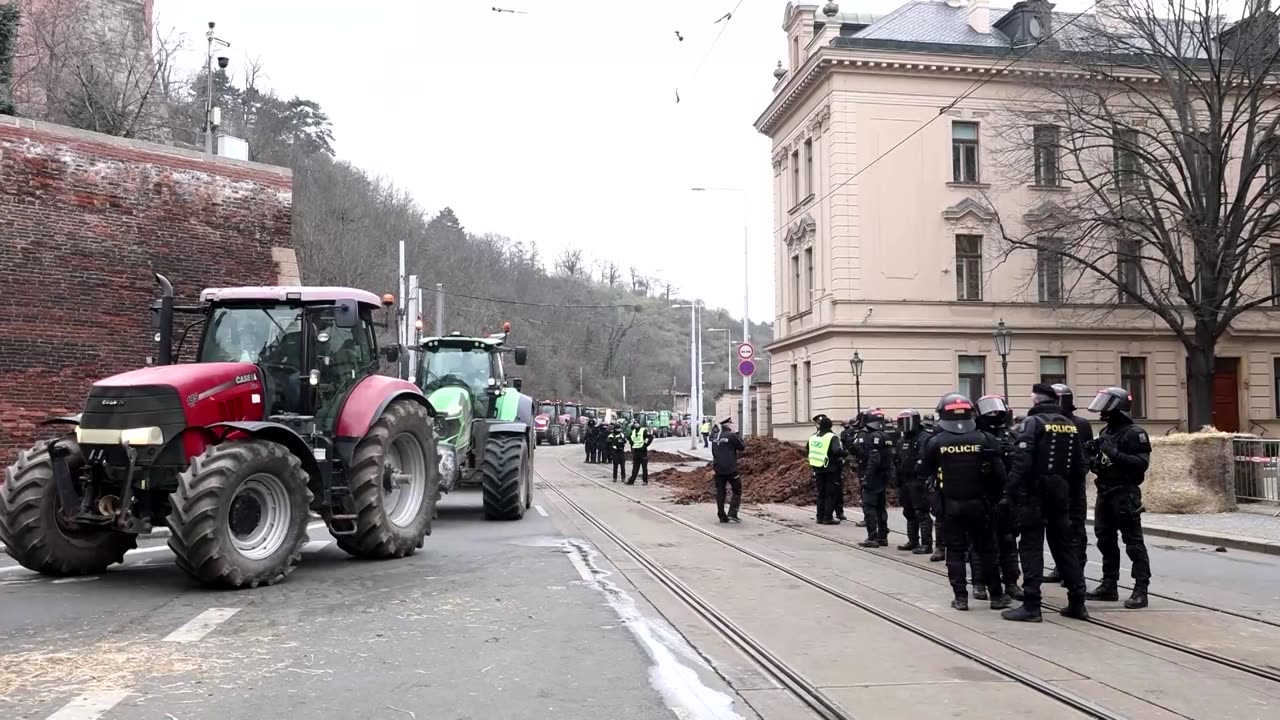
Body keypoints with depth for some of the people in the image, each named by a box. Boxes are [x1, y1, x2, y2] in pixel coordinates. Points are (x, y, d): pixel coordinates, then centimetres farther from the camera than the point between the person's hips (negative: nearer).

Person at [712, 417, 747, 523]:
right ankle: (732, 514, -4)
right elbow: (742, 447, -2)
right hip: (731, 469, -6)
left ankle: (722, 517, 9)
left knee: (720, 493, 9)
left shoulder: (716, 438, 11)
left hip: (718, 469, 6)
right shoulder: (732, 436, -10)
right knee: (737, 492, 6)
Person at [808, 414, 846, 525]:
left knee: (821, 494, 15)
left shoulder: (812, 437, 6)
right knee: (831, 494, 2)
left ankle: (820, 517, 16)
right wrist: (844, 453, -8)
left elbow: (809, 451, 16)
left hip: (818, 469, 5)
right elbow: (837, 451, -27)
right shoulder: (832, 437, -14)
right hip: (831, 470, -5)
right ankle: (827, 518, -1)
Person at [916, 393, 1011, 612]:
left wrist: (920, 462, 21)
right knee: (986, 550, 11)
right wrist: (993, 497, 7)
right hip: (978, 503, 1)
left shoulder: (936, 442, -8)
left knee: (955, 551, 7)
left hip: (951, 505, -1)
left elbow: (922, 472, 1)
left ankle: (961, 597, 6)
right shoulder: (983, 439, -6)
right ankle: (997, 596, 16)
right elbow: (999, 473, -6)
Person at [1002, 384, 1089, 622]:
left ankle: (1031, 605, -5)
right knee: (1066, 545, 13)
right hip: (1060, 493, 7)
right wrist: (1073, 493, 18)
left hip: (1034, 493, -6)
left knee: (1031, 547, -3)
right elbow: (1079, 465, 12)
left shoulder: (1032, 422, -10)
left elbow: (1021, 462, -19)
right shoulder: (1070, 426, 12)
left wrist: (1011, 493, -16)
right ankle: (1077, 603, 16)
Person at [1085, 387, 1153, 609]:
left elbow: (1142, 463, -21)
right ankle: (1109, 585, 23)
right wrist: (1093, 455, 4)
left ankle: (1141, 590, -4)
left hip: (1125, 494, -9)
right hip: (1105, 493, 9)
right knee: (1105, 540, 13)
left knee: (1133, 542, -6)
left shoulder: (1134, 433, -11)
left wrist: (1115, 453, -27)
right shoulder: (1106, 432, 15)